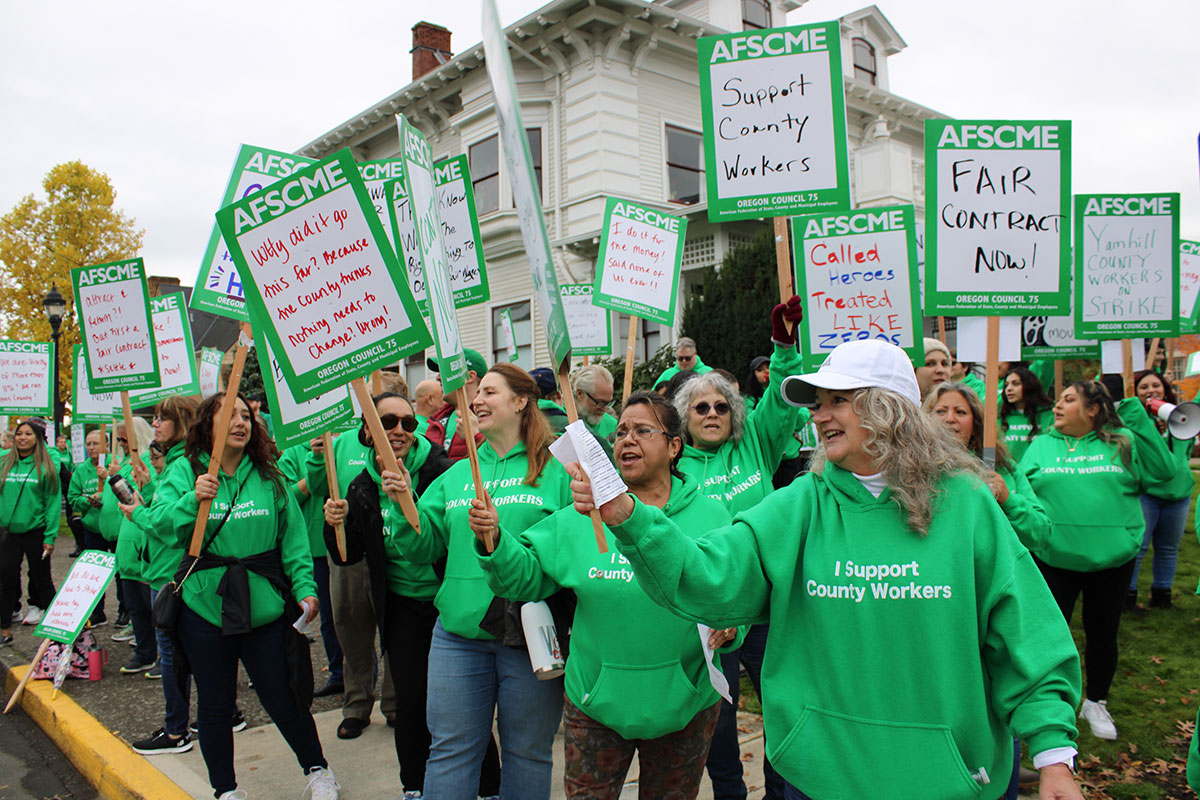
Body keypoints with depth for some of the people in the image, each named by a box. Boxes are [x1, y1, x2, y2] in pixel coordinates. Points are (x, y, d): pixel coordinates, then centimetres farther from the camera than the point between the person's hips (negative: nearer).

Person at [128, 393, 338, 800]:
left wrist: (304, 588, -4)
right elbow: (162, 527, -10)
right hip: (205, 609, 0)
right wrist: (193, 500, -26)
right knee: (214, 705, 12)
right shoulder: (184, 471, -1)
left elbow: (293, 537, 4)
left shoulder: (269, 476, 3)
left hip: (266, 609, 0)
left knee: (282, 699, 8)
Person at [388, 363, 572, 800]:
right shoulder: (456, 475, 12)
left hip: (530, 633, -4)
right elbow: (424, 547, 7)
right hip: (459, 631, 4)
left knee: (528, 752, 13)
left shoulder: (555, 468, -3)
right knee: (450, 751, 13)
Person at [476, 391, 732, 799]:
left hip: (685, 703, 0)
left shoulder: (710, 516, -5)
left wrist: (728, 626, -21)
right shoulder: (580, 518, -2)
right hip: (594, 701, 1)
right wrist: (494, 540, -20)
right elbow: (526, 575, -3)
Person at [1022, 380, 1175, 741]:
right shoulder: (1041, 446, 4)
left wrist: (1137, 417, -12)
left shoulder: (1123, 443, 3)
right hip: (1055, 560, 0)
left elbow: (1164, 470, -9)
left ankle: (1096, 703, 36)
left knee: (1103, 634, 14)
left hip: (1111, 562, 0)